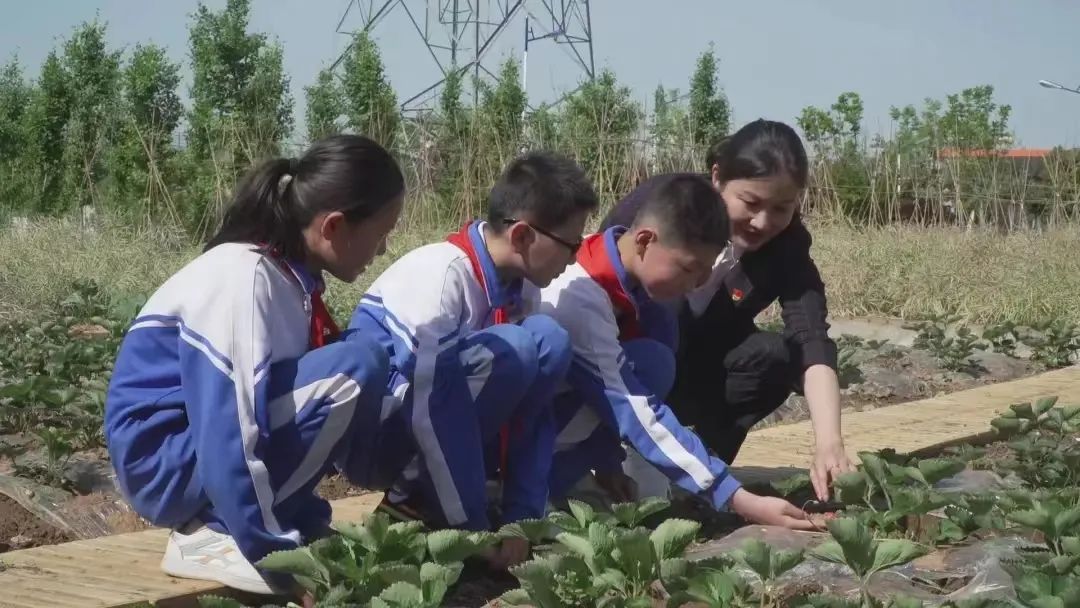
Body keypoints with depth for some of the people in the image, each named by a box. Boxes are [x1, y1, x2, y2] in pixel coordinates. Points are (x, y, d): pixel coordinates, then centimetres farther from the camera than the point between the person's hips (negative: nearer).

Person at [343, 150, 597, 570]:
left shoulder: (519, 286, -1)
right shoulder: (440, 273, -25)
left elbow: (533, 402, -2)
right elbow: (427, 408, -28)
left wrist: (521, 516, -12)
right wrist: (474, 530, -25)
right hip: (368, 433, -8)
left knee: (549, 344, -6)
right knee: (511, 351, -26)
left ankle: (432, 489, -3)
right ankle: (415, 497, -13)